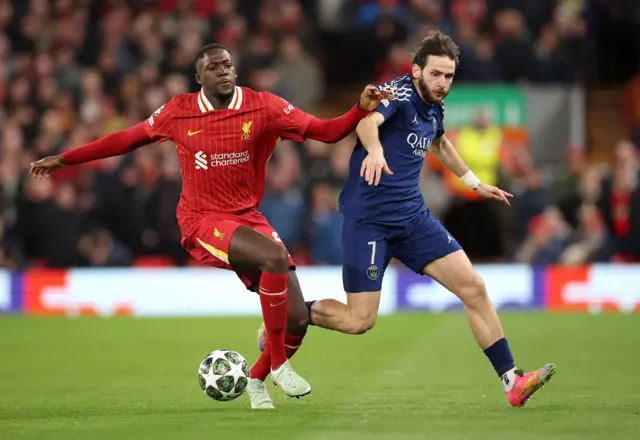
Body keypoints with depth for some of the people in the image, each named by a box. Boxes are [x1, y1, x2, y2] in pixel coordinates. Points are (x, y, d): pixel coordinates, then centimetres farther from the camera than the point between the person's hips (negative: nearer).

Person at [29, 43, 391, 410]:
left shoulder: (263, 107, -2)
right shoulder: (179, 112, -1)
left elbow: (325, 132, -4)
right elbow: (128, 139, 12)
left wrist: (362, 111, -21)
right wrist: (64, 159, 15)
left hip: (249, 219, 3)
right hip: (203, 223, -3)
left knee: (297, 320, -5)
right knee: (275, 257, -33)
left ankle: (257, 380, 26)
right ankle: (278, 364, -20)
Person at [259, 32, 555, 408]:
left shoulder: (435, 108, 9)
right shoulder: (399, 94, -15)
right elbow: (368, 121, -39)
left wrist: (474, 182, 40)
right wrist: (375, 151, -60)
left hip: (412, 217, 7)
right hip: (367, 218, -7)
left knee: (474, 288, -4)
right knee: (360, 320, -9)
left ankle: (512, 381, 0)